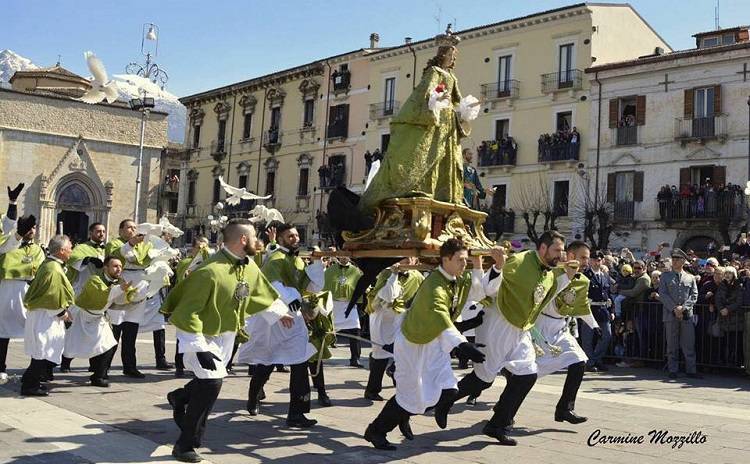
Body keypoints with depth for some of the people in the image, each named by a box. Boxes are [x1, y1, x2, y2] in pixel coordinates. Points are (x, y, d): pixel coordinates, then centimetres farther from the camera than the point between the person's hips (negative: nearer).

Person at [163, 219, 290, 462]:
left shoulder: (249, 266, -2)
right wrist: (199, 348, -31)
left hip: (226, 334, 8)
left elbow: (261, 292, 19)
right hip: (203, 335, -8)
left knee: (209, 382, 16)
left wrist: (280, 313, 27)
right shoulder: (210, 271, -30)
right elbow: (187, 313, -28)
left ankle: (180, 397, 48)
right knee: (211, 383, -16)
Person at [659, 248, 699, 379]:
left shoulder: (690, 278, 12)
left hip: (687, 314, 1)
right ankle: (673, 370, 9)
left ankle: (691, 370, 5)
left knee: (689, 344, -1)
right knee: (672, 345, 3)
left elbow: (694, 295, 4)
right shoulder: (665, 276, 9)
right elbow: (662, 294, -1)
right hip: (670, 314, -1)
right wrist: (674, 308, -12)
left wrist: (683, 307, -12)